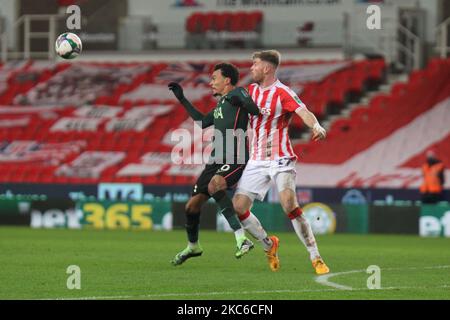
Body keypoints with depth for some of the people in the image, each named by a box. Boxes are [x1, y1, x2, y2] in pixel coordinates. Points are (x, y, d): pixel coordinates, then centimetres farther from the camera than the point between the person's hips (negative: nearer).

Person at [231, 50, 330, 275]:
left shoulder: (283, 93, -12)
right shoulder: (252, 90, 11)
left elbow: (304, 112, -30)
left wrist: (316, 126, -49)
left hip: (280, 160, -7)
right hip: (256, 162, 7)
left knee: (289, 205, -25)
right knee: (237, 208, -3)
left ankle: (316, 259, -19)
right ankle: (269, 245, 21)